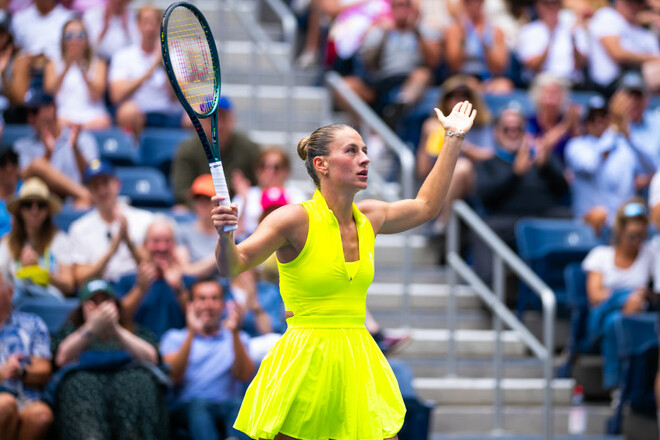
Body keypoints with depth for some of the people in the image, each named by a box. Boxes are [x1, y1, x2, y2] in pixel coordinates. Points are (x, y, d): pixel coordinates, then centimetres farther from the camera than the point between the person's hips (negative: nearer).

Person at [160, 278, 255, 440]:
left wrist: (235, 334, -9)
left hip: (226, 408, 1)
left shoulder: (236, 339, 24)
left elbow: (244, 376, 3)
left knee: (237, 403, -33)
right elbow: (173, 377, -1)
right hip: (188, 407, -1)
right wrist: (191, 334, -9)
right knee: (198, 403, -35)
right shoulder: (175, 338, 20)